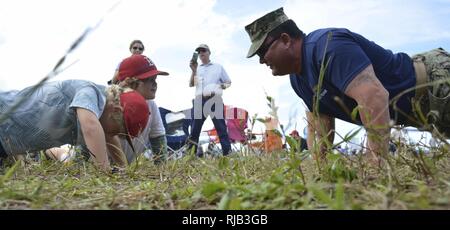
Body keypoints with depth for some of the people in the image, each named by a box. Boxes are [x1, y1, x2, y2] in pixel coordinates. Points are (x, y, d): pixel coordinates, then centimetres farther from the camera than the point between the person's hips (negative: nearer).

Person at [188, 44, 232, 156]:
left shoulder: (218, 67, 16)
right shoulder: (197, 69, 22)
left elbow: (228, 82, 16)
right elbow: (191, 84, 10)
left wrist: (222, 86, -6)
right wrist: (194, 71, -3)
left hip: (214, 99, -2)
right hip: (200, 100, 3)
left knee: (221, 127, -7)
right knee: (195, 128, 0)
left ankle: (227, 153, -9)